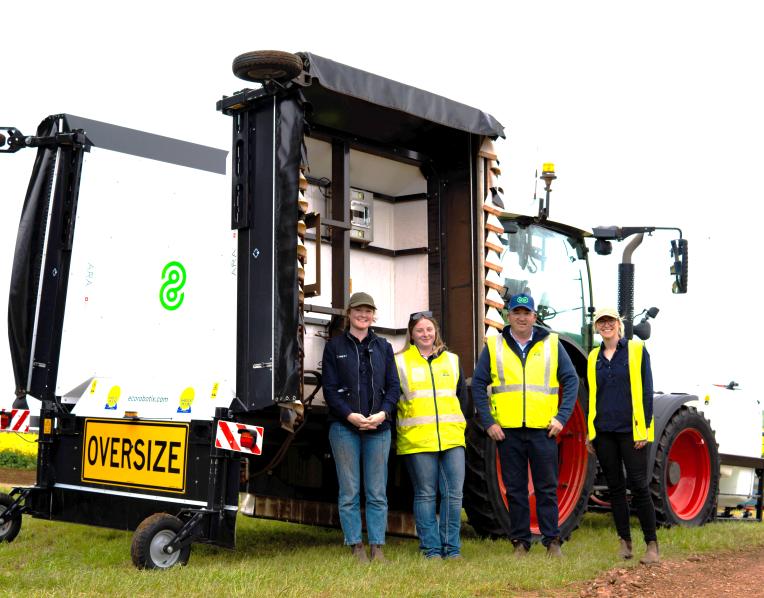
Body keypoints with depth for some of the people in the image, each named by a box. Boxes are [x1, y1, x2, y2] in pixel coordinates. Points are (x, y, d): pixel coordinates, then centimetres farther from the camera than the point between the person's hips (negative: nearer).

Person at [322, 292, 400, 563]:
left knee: (377, 493, 3)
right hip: (344, 427, -2)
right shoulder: (335, 346, 6)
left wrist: (383, 413, -9)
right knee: (350, 492, 0)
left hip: (379, 428, 2)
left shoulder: (383, 347, 13)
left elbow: (394, 386, 9)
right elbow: (330, 388, 0)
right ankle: (356, 547, 7)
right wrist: (350, 415, -14)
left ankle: (377, 546, 10)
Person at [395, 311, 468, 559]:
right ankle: (431, 548, 9)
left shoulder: (451, 361, 17)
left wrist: (458, 425, 14)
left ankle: (452, 547, 10)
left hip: (452, 438, 3)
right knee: (425, 495, 1)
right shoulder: (400, 362, 5)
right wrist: (395, 434, 3)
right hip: (417, 441, -3)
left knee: (453, 494, 0)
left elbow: (462, 397, 22)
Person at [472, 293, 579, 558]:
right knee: (515, 488, 6)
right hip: (507, 429, 0)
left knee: (547, 488, 4)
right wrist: (488, 422, -3)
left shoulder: (551, 344, 7)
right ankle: (520, 541, 15)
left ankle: (552, 541, 12)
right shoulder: (494, 346, 5)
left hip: (543, 428, 0)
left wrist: (562, 417, -3)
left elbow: (571, 380, 7)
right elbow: (478, 385, 5)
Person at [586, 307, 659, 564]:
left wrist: (644, 428, -10)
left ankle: (652, 545, 1)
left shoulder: (637, 350, 0)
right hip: (603, 432, 4)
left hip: (631, 430, -4)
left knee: (638, 485, -6)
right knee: (615, 487, 8)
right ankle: (625, 541, 17)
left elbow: (646, 391, -3)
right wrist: (590, 431, 9)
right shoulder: (594, 357, 11)